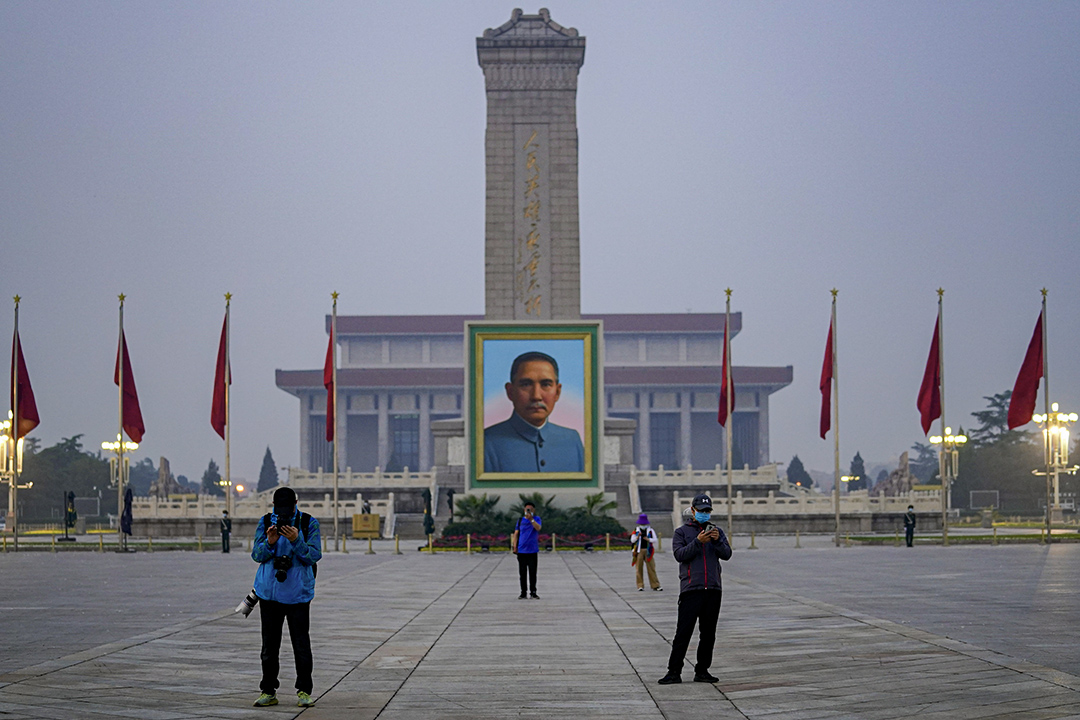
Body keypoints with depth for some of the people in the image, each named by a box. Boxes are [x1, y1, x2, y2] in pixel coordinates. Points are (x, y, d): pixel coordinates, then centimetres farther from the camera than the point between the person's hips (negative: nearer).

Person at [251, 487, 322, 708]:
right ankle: (268, 691, 15)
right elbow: (256, 555, 2)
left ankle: (304, 690, 8)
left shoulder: (309, 523, -1)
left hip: (298, 593, -2)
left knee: (301, 644, -2)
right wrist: (269, 542, -18)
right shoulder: (265, 522, 4)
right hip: (269, 592, 2)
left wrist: (296, 540, -22)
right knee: (269, 644, 7)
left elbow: (314, 556, -7)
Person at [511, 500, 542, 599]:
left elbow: (538, 528, -17)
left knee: (532, 572, 1)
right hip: (521, 550, 2)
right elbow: (516, 533, 9)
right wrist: (514, 546, 1)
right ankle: (523, 593, 11)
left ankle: (533, 592, 8)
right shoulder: (520, 520, 8)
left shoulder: (537, 519, 3)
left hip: (533, 550, -2)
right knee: (522, 573, 4)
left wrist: (531, 519, -27)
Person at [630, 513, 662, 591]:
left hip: (648, 551, 0)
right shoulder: (636, 530, 9)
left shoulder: (650, 530, 9)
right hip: (639, 551, 0)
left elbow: (655, 539, 3)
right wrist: (637, 536, -15)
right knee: (639, 568, -1)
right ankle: (640, 586, 4)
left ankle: (655, 585, -1)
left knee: (651, 567, -3)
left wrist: (648, 539, -14)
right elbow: (632, 540, 3)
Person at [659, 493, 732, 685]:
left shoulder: (717, 531, 16)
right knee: (683, 632, -8)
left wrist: (717, 540, -14)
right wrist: (698, 542, -18)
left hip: (713, 589, 4)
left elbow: (727, 554, 4)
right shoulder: (681, 532, 8)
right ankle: (674, 671, -7)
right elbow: (680, 554, -7)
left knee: (708, 633, 6)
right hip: (691, 589, -4)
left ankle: (702, 671, 13)